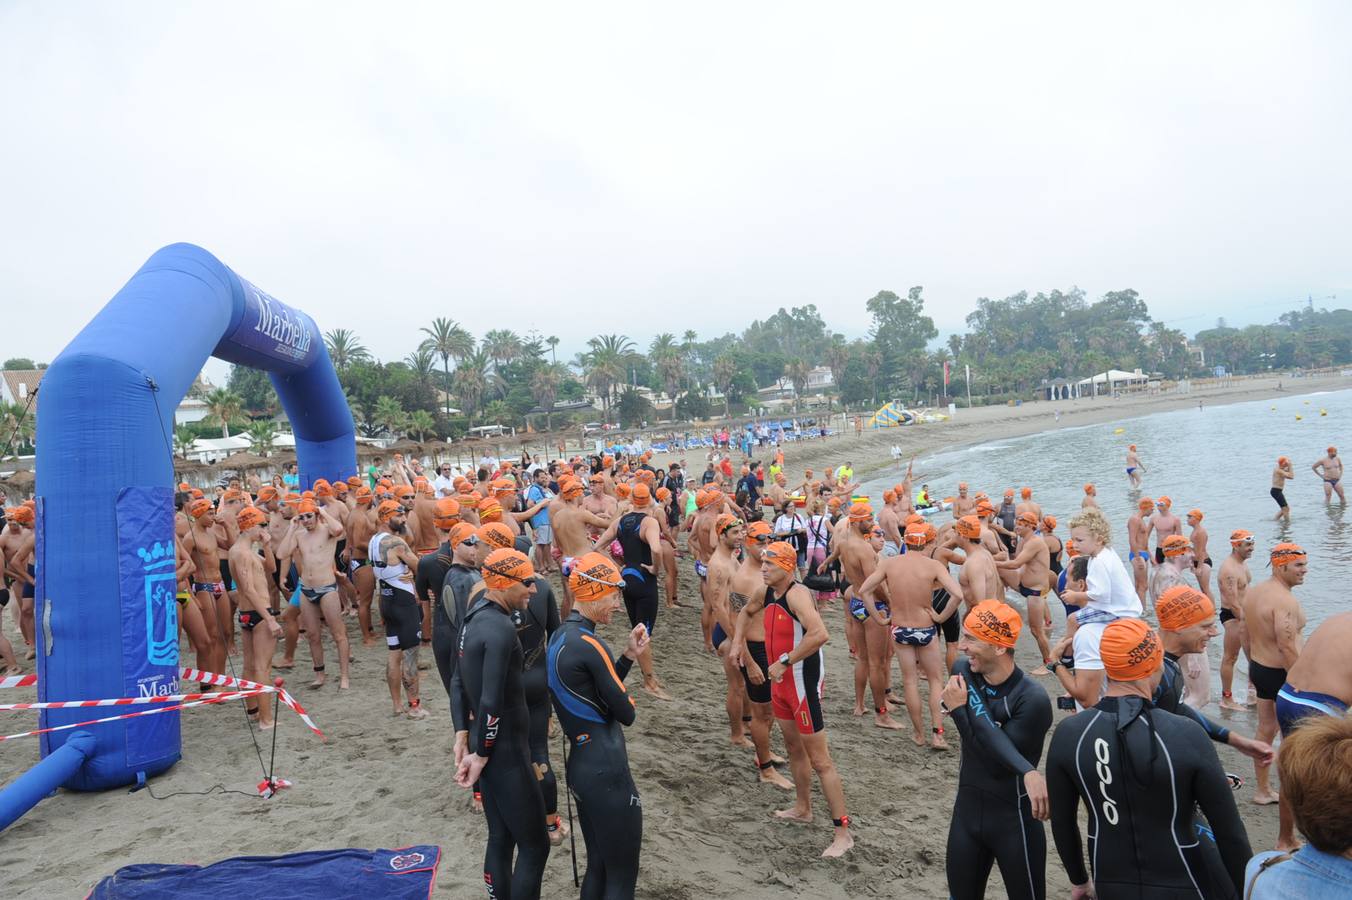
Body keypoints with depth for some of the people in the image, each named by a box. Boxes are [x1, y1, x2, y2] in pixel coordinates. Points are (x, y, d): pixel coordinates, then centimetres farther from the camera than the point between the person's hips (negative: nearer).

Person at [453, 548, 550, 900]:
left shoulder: (475, 617, 6)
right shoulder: (501, 628, -24)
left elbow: (459, 682, 13)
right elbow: (492, 702, -26)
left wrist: (463, 736, 10)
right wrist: (480, 755, -14)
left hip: (488, 746, 9)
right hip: (505, 751, -9)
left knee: (500, 838, 18)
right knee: (535, 845, 2)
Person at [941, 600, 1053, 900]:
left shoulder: (1032, 699, -23)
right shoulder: (962, 672, -8)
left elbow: (996, 763, -22)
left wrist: (961, 707, -18)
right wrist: (1027, 772, -38)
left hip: (1013, 820, -5)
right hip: (966, 809, 5)